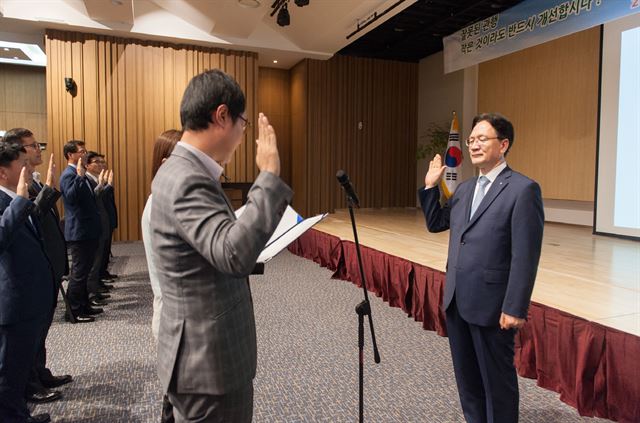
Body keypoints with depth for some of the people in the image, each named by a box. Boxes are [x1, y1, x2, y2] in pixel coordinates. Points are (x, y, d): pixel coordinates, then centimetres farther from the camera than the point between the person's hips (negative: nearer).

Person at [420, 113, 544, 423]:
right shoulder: (465, 189, 11)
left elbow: (526, 256, -16)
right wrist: (431, 185, 7)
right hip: (457, 302, 7)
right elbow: (435, 223, 19)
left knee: (497, 379, 11)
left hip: (492, 305, -7)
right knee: (466, 376, 21)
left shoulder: (523, 189, -12)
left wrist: (515, 309, -17)